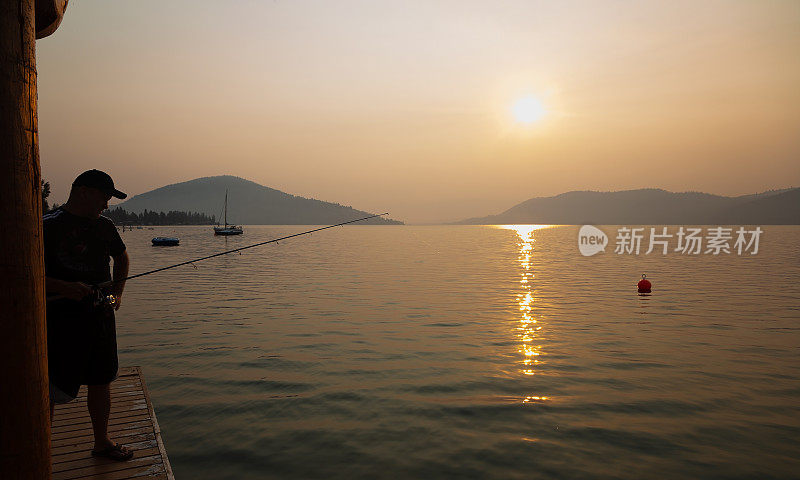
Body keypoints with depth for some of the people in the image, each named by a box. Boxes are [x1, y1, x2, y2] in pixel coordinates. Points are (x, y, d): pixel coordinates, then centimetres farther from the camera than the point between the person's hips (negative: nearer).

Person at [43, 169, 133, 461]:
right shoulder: (48, 226, -9)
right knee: (55, 390, -2)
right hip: (62, 319, -6)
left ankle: (102, 442, 30)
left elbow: (122, 257, 27)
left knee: (101, 382, 14)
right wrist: (65, 288, -24)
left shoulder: (104, 226, 10)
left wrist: (117, 292, 15)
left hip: (101, 315, 7)